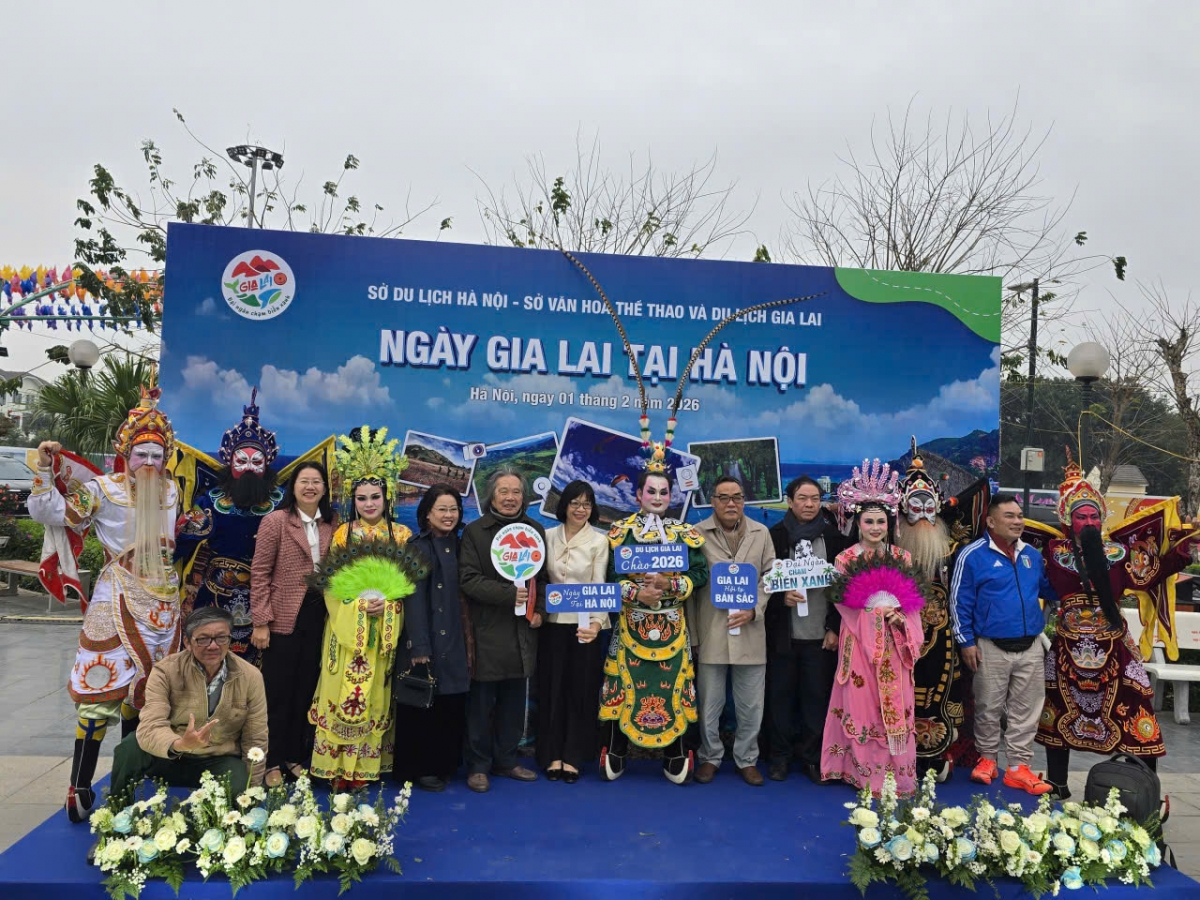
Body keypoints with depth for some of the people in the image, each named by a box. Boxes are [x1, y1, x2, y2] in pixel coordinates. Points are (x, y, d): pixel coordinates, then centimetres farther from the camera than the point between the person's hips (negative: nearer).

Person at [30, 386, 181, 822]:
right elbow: (47, 513, -12)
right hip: (118, 601, -5)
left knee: (142, 687, 12)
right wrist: (46, 471, -21)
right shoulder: (103, 489, -6)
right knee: (102, 689, -7)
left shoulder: (170, 491, 10)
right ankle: (80, 787, 0)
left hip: (161, 602, 5)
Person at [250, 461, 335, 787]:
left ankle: (296, 757, 25)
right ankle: (272, 762, 19)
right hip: (284, 619, -4)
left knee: (306, 691, 12)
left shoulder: (330, 525, 5)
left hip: (317, 617, 4)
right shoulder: (275, 521, -8)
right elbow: (259, 573, -9)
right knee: (278, 692, 6)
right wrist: (260, 622, -13)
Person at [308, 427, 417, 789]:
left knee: (376, 697, 5)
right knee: (345, 694, -2)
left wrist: (387, 602, -11)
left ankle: (366, 765, 15)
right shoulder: (342, 534, 4)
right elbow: (331, 585, 0)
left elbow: (409, 583, 5)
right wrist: (360, 606, -14)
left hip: (386, 630, 1)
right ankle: (340, 767, 7)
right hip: (347, 629, -1)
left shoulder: (402, 535, 5)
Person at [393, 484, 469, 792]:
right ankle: (418, 768, 16)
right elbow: (414, 599, -13)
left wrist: (468, 642, 9)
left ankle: (445, 764, 24)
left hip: (455, 640, 6)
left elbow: (464, 596, 12)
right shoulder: (418, 547, -8)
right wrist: (419, 647, -18)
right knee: (422, 706, 2)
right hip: (427, 640, -6)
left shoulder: (457, 546, 11)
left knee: (452, 705, 10)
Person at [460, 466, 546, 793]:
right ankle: (478, 765, 15)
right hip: (487, 629, -4)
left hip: (523, 630, 4)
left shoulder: (535, 530, 10)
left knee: (513, 701, 12)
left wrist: (539, 610, -3)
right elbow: (468, 579, -10)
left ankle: (506, 760, 25)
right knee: (482, 701, 3)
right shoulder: (474, 531, -2)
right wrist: (508, 594, -19)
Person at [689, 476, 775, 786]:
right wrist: (692, 632, -1)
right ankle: (710, 757, 28)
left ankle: (746, 759, 27)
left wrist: (754, 610, -9)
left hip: (750, 632, 2)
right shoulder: (698, 534, -2)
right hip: (710, 632, -1)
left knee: (751, 705, 9)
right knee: (709, 704, 9)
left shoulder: (761, 533, 5)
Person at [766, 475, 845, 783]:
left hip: (821, 635, 1)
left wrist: (835, 628, 0)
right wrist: (782, 596, -14)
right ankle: (780, 757, 18)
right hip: (782, 634, 0)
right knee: (780, 696, 6)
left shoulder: (834, 537, 3)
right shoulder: (774, 536, 1)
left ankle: (813, 758, 18)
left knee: (817, 697, 4)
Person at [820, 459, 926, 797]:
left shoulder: (901, 558, 7)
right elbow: (848, 608, -5)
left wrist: (902, 620, -11)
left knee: (896, 709, 5)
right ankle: (869, 776, 10)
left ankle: (898, 775, 16)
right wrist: (881, 612, -14)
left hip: (894, 645, 3)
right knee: (863, 709, 0)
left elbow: (912, 604, 8)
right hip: (860, 644, -3)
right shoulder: (845, 560, -2)